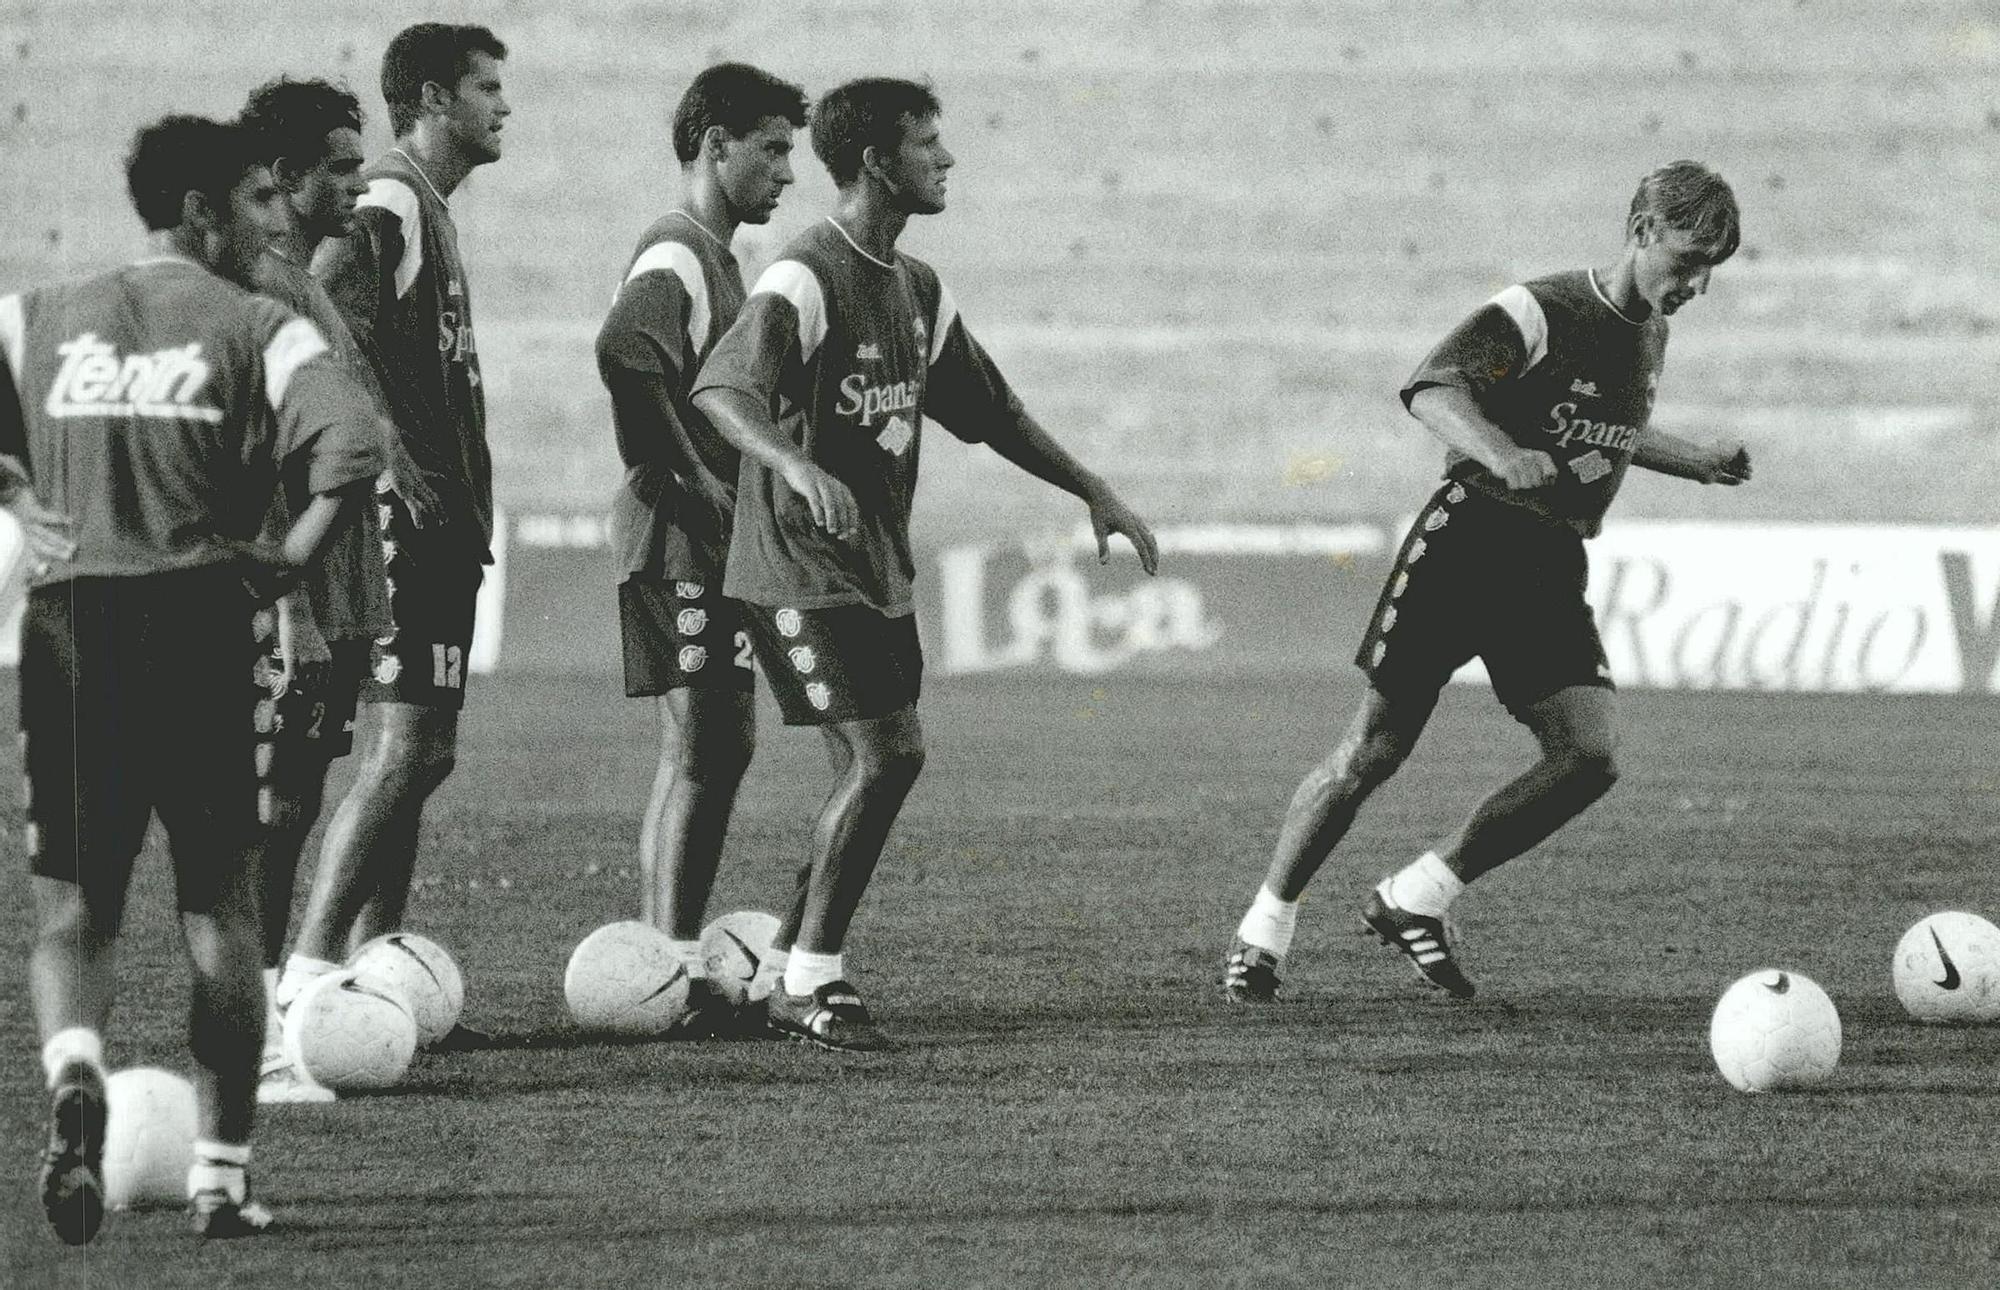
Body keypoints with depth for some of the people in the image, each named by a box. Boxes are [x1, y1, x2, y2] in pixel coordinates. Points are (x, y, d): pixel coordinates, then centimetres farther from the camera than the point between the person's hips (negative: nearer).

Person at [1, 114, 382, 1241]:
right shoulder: (258, 330, -1)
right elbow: (353, 449, -17)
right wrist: (284, 562, -6)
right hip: (199, 624, -2)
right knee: (221, 904, 9)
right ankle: (223, 1172, 8)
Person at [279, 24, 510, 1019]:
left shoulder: (427, 210, 20)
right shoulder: (388, 208, -12)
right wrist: (407, 474, -24)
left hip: (437, 525, 10)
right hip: (405, 520, -10)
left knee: (419, 751, 10)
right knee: (408, 746, -14)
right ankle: (308, 972, -16)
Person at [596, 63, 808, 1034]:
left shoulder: (716, 259, 19)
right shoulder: (675, 256, -14)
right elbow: (625, 354, -32)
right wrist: (692, 477, -26)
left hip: (716, 533, 10)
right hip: (676, 535, -10)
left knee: (723, 745, 13)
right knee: (697, 747, -10)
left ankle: (669, 962, 17)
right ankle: (672, 974, -9)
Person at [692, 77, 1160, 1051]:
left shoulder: (914, 288, 13)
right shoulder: (807, 279, -16)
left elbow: (989, 409, 24)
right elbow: (722, 391, -30)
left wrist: (1095, 494, 20)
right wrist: (795, 465, -48)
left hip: (878, 569, 9)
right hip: (803, 568, -9)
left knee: (887, 763, 7)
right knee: (880, 758, -15)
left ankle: (791, 971, 18)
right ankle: (810, 983, -7)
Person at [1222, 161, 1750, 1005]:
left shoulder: (1649, 332, 12)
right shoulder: (1540, 315, -13)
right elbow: (1431, 389, -28)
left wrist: (1697, 461, 33)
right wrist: (1499, 454, -44)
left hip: (1551, 570, 6)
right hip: (1467, 542, -6)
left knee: (1591, 758, -12)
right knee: (1374, 750, -5)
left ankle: (1414, 902, 1)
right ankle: (1262, 930, 12)